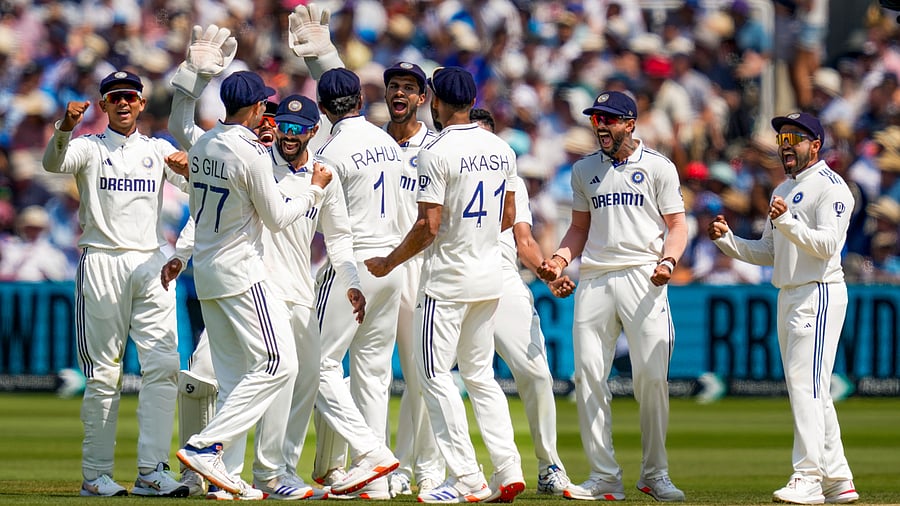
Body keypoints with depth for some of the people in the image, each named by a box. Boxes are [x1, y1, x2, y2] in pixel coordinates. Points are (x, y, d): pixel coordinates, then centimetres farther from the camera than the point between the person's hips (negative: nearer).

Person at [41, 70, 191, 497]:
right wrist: (65, 128, -36)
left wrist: (187, 168, -20)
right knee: (103, 374, -3)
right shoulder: (89, 148, 6)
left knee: (162, 366, -8)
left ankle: (151, 471, -10)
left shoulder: (158, 150, 16)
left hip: (150, 265, 3)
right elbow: (54, 163, -16)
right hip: (102, 264, -3)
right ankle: (96, 474, 0)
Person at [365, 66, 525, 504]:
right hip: (489, 278, 7)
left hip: (448, 278, -7)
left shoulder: (438, 153, -15)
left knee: (435, 374, 0)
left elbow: (428, 226, -18)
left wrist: (388, 263, -5)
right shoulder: (501, 149, 7)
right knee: (480, 374, 14)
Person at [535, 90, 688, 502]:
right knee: (588, 375, -4)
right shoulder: (584, 170, 17)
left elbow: (677, 224, 4)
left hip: (643, 278, -4)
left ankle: (655, 474, 3)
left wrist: (669, 259, -15)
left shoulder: (657, 167, 5)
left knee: (652, 376, -8)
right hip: (594, 280, 4)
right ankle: (604, 478, 1)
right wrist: (560, 258, 3)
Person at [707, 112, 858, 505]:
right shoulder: (783, 191, 20)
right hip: (788, 296, 10)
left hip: (819, 294, -10)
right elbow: (767, 253, 21)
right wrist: (726, 239, 6)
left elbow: (827, 244, -19)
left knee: (806, 383, -16)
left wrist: (788, 222, -31)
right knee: (812, 391, 9)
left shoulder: (830, 186, -7)